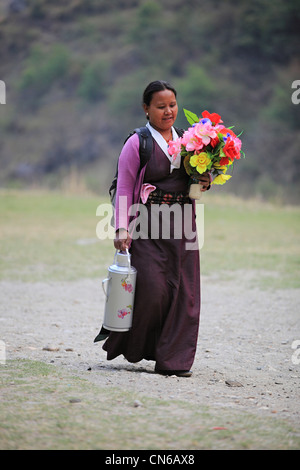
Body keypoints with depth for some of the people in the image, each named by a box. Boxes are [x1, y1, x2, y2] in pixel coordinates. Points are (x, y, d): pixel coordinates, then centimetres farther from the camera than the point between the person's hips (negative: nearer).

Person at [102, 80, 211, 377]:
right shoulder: (137, 143, -1)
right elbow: (124, 188, -3)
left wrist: (204, 183, 2)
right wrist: (122, 228, -12)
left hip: (183, 222, 5)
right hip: (148, 222, -5)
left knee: (183, 290, -1)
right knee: (151, 287, -13)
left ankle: (173, 360, 5)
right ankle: (130, 348, 10)